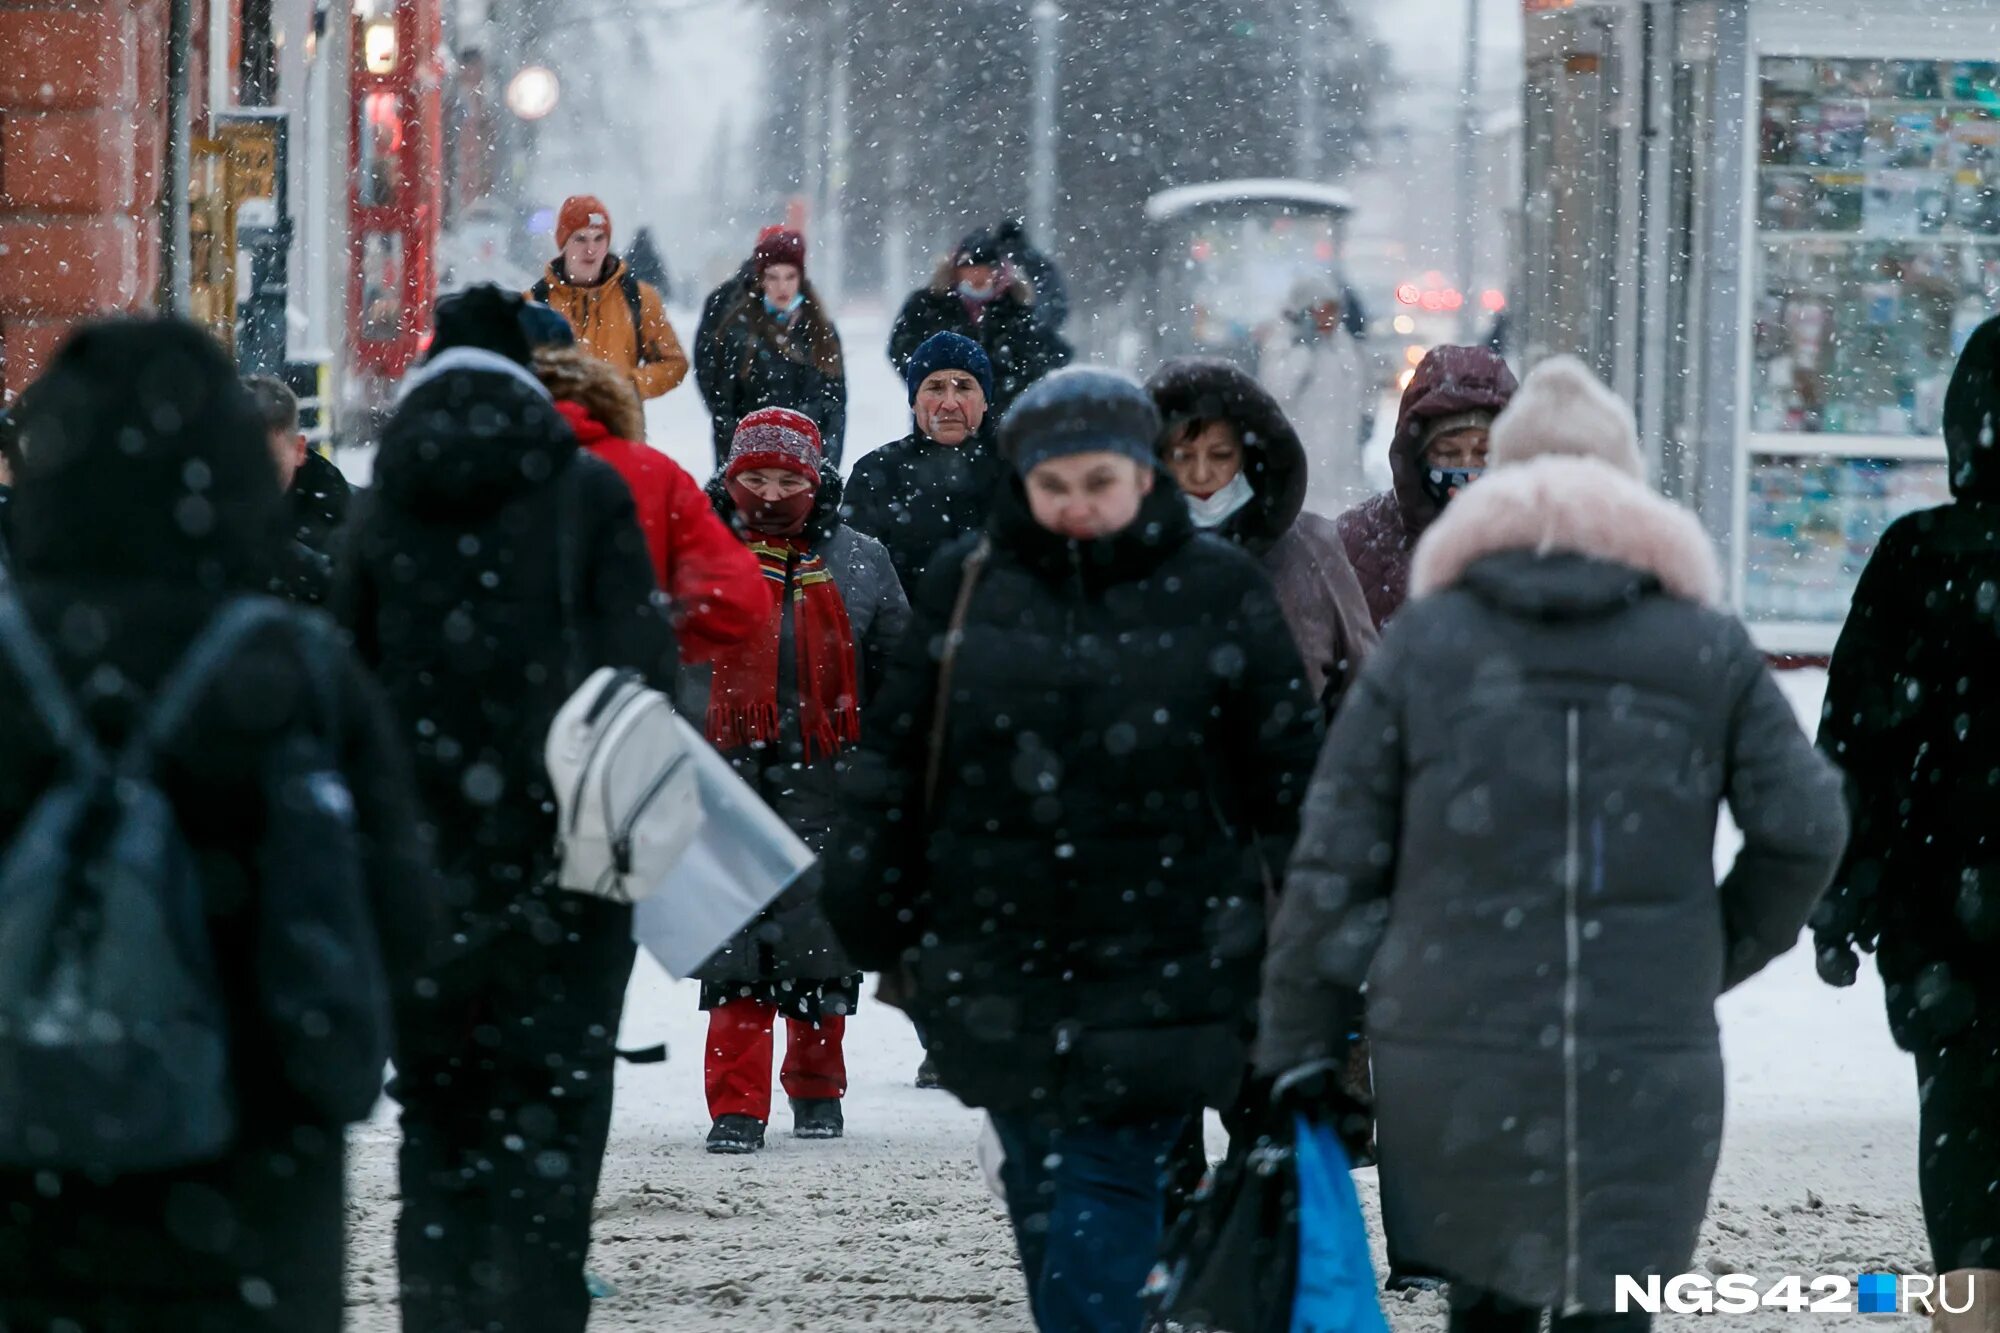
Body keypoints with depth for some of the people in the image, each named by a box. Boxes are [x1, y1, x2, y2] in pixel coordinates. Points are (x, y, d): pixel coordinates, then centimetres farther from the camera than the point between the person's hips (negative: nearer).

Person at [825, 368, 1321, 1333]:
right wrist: (870, 909, 8)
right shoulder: (967, 586, 5)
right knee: (1039, 1192, 8)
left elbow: (1287, 773, 4)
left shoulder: (1219, 594, 1)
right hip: (1000, 956, 3)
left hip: (1159, 964, -3)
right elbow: (896, 756, 10)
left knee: (1105, 1183, -10)